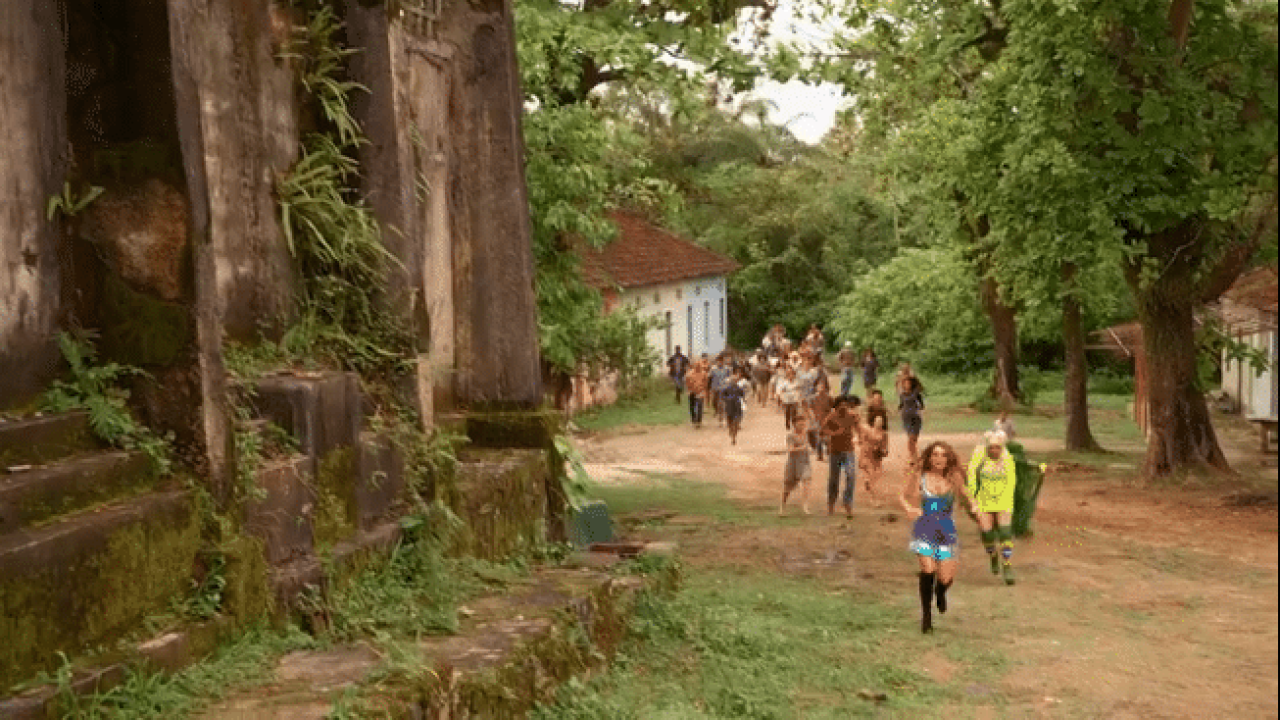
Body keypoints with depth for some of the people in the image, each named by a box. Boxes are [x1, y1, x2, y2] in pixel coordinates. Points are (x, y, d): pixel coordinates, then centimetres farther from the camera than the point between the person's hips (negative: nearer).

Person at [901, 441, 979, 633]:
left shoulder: (953, 478, 1)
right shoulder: (919, 476, -2)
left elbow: (966, 495, 16)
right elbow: (902, 496, 7)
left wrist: (973, 506, -5)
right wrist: (909, 509, -13)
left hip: (947, 530, 1)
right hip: (924, 529, -1)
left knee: (946, 578, -4)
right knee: (928, 570, -19)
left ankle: (940, 592, 37)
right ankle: (926, 615, 1)